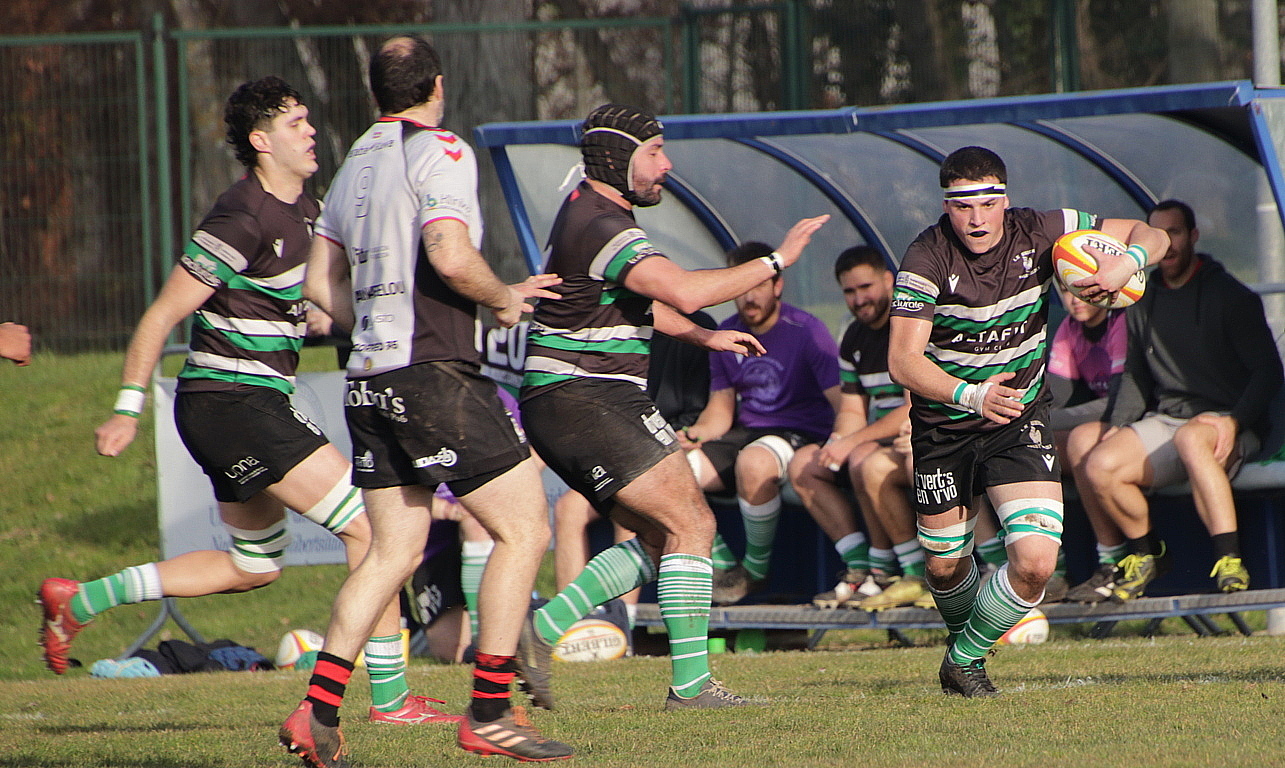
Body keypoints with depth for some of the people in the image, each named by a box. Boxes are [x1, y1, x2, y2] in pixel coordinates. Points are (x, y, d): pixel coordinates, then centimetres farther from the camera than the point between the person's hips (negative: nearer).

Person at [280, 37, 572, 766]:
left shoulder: (355, 165, 15)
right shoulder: (440, 152, -9)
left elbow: (323, 283, 17)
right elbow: (451, 257, -22)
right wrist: (506, 297, -5)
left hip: (372, 378, 8)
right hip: (436, 377, -8)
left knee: (395, 551, 11)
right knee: (524, 529, -1)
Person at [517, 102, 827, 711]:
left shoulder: (590, 207, 17)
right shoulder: (601, 226, -18)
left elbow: (634, 296, 33)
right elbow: (685, 291, -30)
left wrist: (703, 336, 24)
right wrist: (777, 261, -21)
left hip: (564, 406, 11)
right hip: (589, 402, -11)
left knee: (659, 537, 13)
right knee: (691, 523, -10)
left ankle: (541, 631, 7)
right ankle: (691, 681, -12)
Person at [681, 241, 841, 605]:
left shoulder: (806, 331, -11)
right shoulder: (727, 335, 7)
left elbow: (843, 404, -16)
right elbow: (721, 407, 14)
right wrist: (697, 433, -9)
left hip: (800, 437, -6)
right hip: (745, 434, 6)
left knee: (753, 463, -41)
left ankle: (756, 569, -18)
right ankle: (724, 564, -4)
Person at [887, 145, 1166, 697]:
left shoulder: (1038, 234, -12)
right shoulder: (927, 259, -19)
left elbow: (1152, 236, -3)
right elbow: (903, 361, -26)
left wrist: (1127, 262, -27)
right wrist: (972, 395, -41)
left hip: (1019, 422, 1)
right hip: (943, 427, -1)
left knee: (1036, 562, -17)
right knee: (946, 566, 12)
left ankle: (964, 659, 8)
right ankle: (964, 640, 47)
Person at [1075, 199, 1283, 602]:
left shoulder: (1230, 297, -2)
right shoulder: (1143, 305, 15)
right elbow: (1135, 377, 22)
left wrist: (1234, 421, -22)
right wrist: (1117, 425, 3)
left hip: (1226, 422, -5)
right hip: (1165, 419, 5)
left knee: (1191, 437, -42)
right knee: (1096, 468, -20)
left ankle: (1230, 561, -46)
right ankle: (1147, 552, 6)